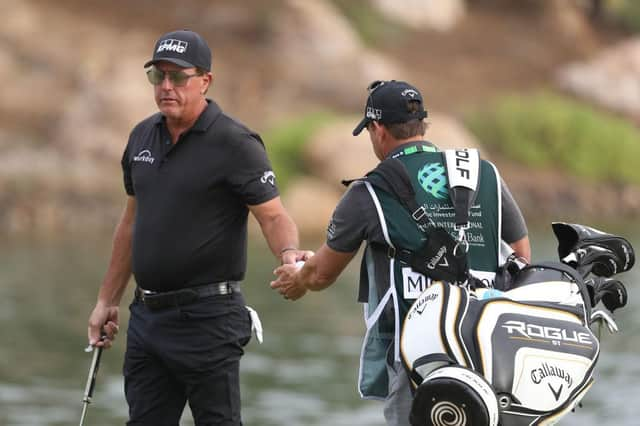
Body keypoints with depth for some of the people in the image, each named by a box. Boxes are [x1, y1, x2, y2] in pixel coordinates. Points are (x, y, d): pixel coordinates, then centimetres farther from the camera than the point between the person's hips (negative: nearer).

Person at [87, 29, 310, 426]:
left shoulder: (234, 143, -10)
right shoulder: (143, 137, 10)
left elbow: (274, 215, -14)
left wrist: (289, 252, -37)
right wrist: (107, 300, 21)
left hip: (207, 318, -7)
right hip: (147, 316, 7)